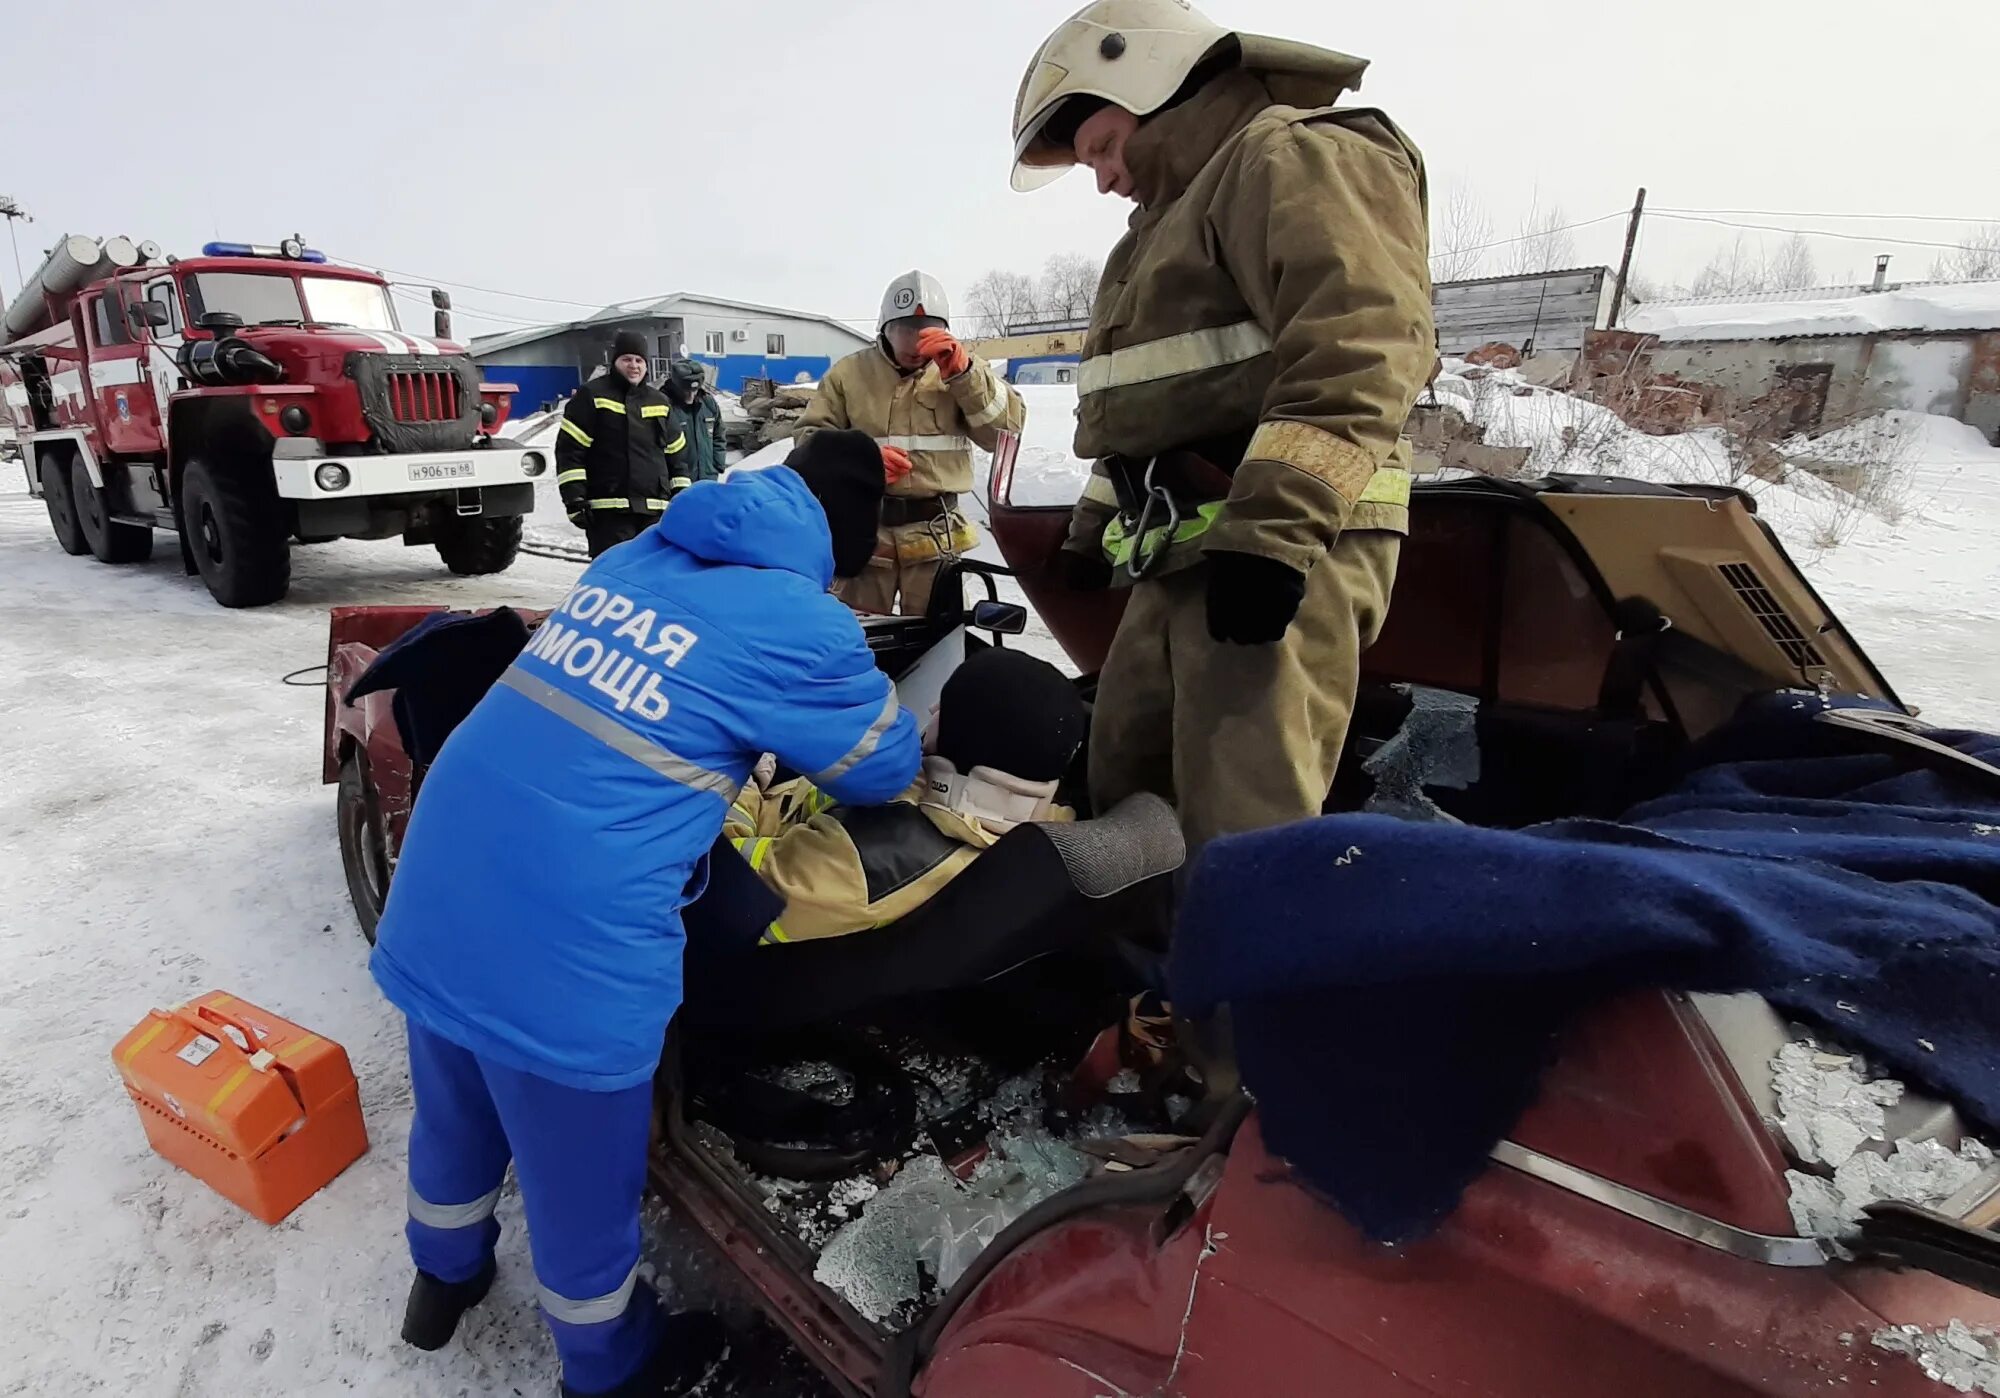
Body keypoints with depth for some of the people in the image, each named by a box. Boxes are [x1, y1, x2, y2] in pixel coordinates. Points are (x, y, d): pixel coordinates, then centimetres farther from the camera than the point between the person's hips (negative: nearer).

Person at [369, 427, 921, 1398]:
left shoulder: (633, 558, 9)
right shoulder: (799, 624, -13)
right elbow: (885, 768, 5)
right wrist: (905, 725, 25)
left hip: (431, 909, 7)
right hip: (561, 958, -7)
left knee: (455, 1120, 33)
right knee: (581, 1190, 20)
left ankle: (444, 1278, 62)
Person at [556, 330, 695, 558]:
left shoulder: (660, 402, 16)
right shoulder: (592, 396, 0)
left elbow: (676, 453, 20)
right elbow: (569, 449, -4)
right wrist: (574, 499, -12)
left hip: (655, 510, 5)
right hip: (609, 512, -5)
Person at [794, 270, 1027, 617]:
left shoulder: (963, 370, 7)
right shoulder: (850, 372, 7)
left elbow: (1006, 428, -5)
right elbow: (810, 438, 7)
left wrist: (961, 370, -16)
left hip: (935, 535, 0)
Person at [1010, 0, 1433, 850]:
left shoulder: (1297, 160, -4)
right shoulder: (1177, 214, 28)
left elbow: (1357, 347, -20)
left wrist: (1273, 531, -28)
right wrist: (1095, 527, 29)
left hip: (1287, 548, -10)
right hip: (1184, 557, 10)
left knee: (1246, 833, -13)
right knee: (1123, 795, 15)